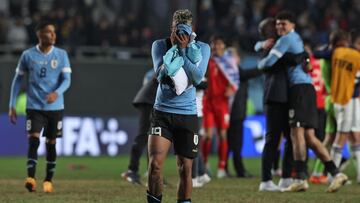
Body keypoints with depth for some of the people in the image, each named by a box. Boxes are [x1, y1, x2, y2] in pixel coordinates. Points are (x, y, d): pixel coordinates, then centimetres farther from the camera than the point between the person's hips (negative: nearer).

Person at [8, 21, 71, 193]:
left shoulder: (61, 55, 2)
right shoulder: (28, 55, 0)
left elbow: (66, 80, -4)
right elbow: (18, 80, 8)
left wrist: (56, 93, -25)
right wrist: (12, 105, 4)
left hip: (55, 107, 1)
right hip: (34, 107, -1)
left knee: (51, 143, 6)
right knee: (33, 140, -16)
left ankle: (49, 180, 17)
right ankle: (30, 178, -21)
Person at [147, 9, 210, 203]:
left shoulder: (202, 48, -2)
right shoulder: (160, 45, -2)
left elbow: (197, 78, -16)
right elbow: (160, 74, -17)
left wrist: (182, 50, -20)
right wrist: (178, 49, -21)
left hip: (187, 114, 1)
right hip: (162, 112, -1)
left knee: (185, 168, 3)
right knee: (155, 163, -13)